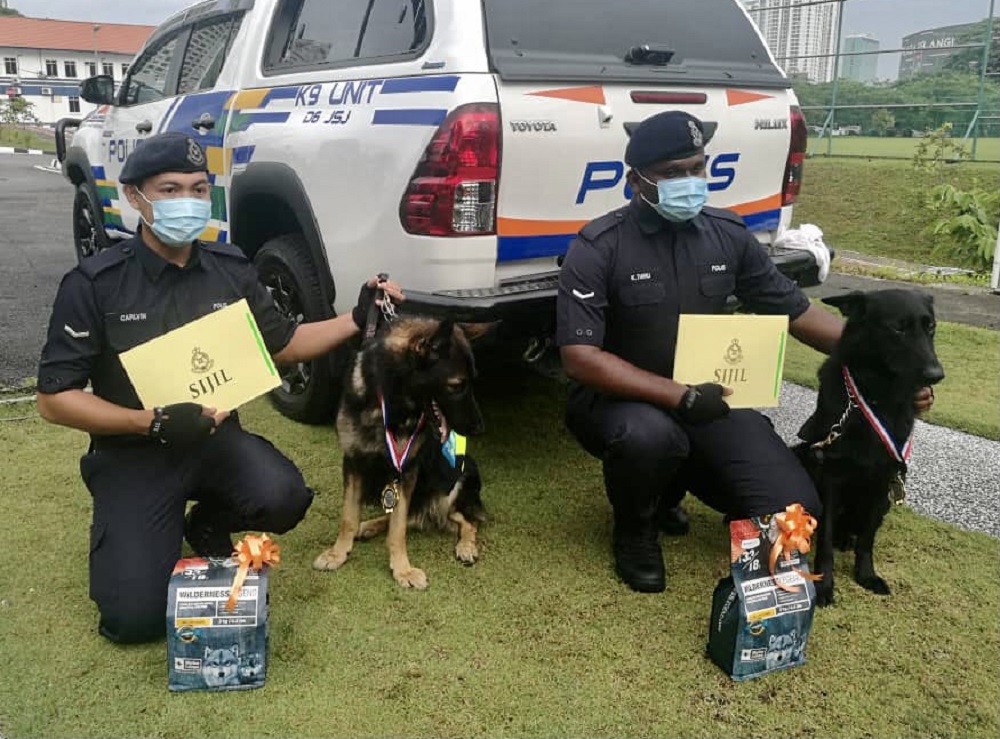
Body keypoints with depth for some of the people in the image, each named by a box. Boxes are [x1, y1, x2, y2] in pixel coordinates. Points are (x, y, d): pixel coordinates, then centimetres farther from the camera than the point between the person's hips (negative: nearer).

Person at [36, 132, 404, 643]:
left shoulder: (231, 268, -1)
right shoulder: (94, 284, -14)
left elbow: (281, 345, 12)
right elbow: (54, 398, -11)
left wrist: (357, 318, -2)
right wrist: (153, 423, -25)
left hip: (216, 436, 3)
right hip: (131, 454, -3)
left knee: (283, 499, -28)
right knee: (136, 617, -17)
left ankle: (207, 524, 9)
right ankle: (129, 531, 20)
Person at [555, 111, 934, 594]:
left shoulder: (728, 233, -1)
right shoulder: (598, 247, -15)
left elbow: (796, 311, 6)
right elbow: (579, 357, -22)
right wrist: (680, 397, -30)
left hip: (710, 400, 4)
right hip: (618, 401, -4)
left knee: (792, 510, -10)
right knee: (650, 434, -40)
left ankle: (669, 489, 19)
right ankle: (634, 531, -4)